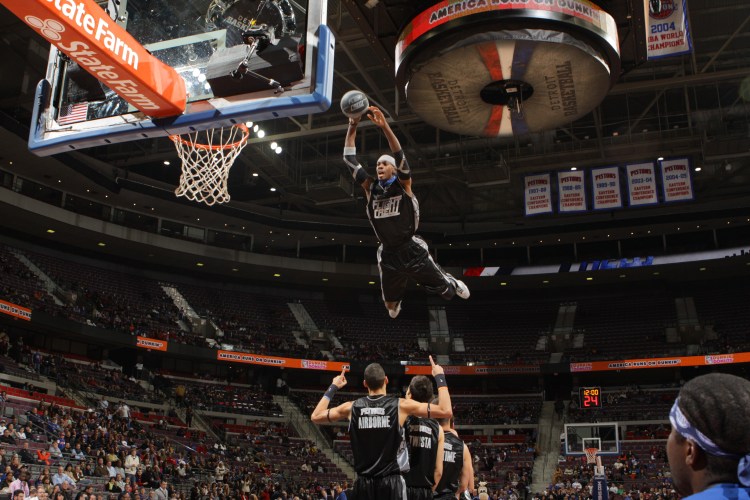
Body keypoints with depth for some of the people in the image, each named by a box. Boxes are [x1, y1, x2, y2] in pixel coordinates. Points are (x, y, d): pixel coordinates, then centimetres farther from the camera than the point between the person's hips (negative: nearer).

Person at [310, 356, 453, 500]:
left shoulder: (352, 407, 1)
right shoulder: (401, 405, -6)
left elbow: (315, 416, 15)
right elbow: (446, 411, -7)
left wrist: (333, 387, 24)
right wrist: (440, 377, 6)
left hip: (364, 483, 3)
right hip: (392, 482, -2)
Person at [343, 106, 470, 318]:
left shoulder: (403, 185, -6)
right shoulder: (370, 187, 2)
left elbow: (400, 156, -23)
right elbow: (349, 159, -1)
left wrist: (384, 126, -35)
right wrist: (352, 127, -11)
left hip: (413, 252, -3)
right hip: (388, 256, 3)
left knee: (445, 289, 11)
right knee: (390, 306, 15)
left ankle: (455, 284, 48)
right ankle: (397, 302, 53)